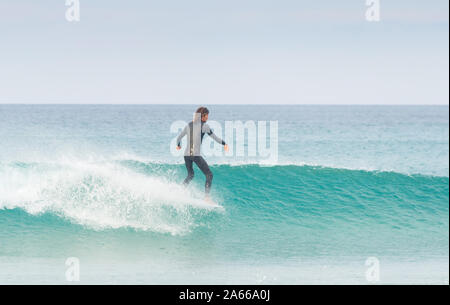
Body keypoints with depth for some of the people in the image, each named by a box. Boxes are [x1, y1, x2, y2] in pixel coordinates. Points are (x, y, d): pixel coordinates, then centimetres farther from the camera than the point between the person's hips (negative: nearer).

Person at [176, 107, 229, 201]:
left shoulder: (188, 125, 12)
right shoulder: (204, 126, -4)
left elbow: (179, 138, 21)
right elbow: (214, 137, 3)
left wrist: (178, 145, 42)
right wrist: (224, 143, 19)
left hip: (186, 154, 6)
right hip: (196, 155, -6)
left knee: (190, 175, 26)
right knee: (209, 175, 3)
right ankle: (206, 196, -8)